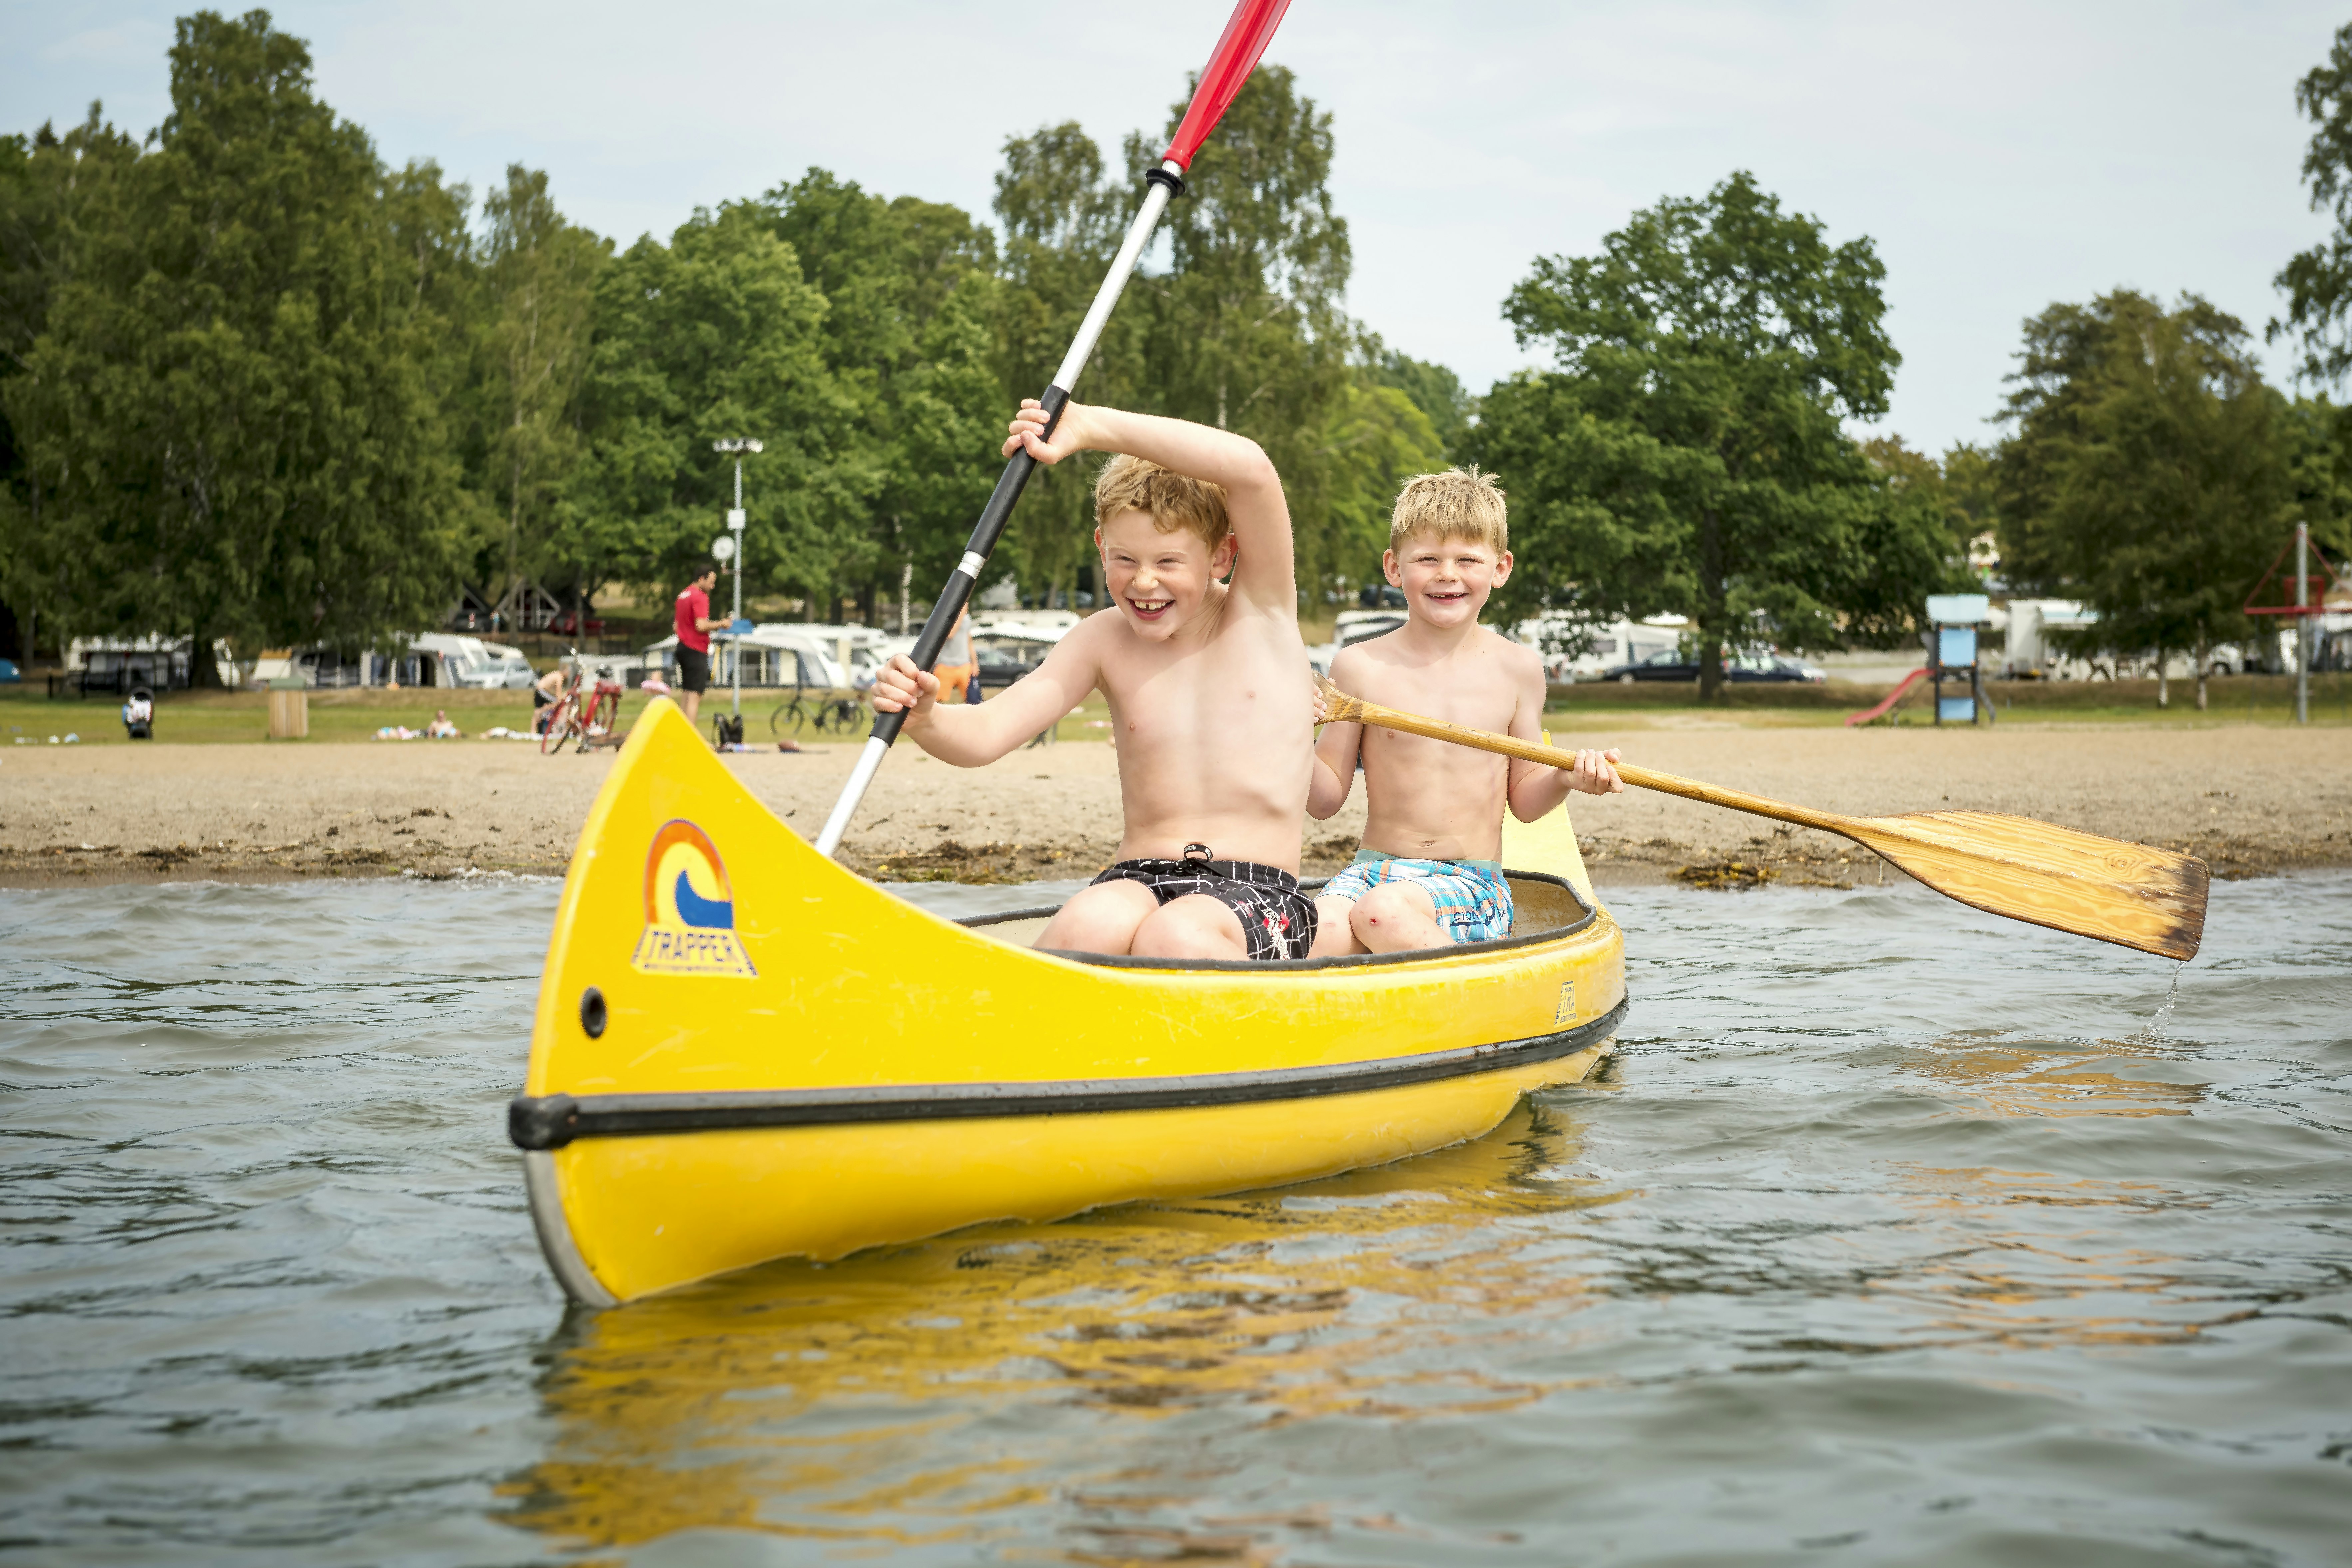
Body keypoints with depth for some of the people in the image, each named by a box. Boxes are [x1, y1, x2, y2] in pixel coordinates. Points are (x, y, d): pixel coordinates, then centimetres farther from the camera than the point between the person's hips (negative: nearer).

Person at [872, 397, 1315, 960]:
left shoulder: (1261, 610, 2)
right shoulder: (1106, 640, 10)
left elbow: (1251, 469, -16)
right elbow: (985, 734, -1)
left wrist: (1090, 427, -16)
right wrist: (923, 718, -26)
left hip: (1258, 893, -2)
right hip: (1138, 883, 2)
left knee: (1172, 939, -37)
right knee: (1084, 929, -34)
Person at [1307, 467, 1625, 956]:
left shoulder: (1517, 669, 4)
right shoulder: (1360, 667, 1)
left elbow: (1523, 799, 12)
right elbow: (1326, 798, 4)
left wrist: (1566, 778, -9)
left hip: (1473, 884, 0)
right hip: (1374, 872, 0)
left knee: (1382, 912, -34)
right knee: (1321, 930, -34)